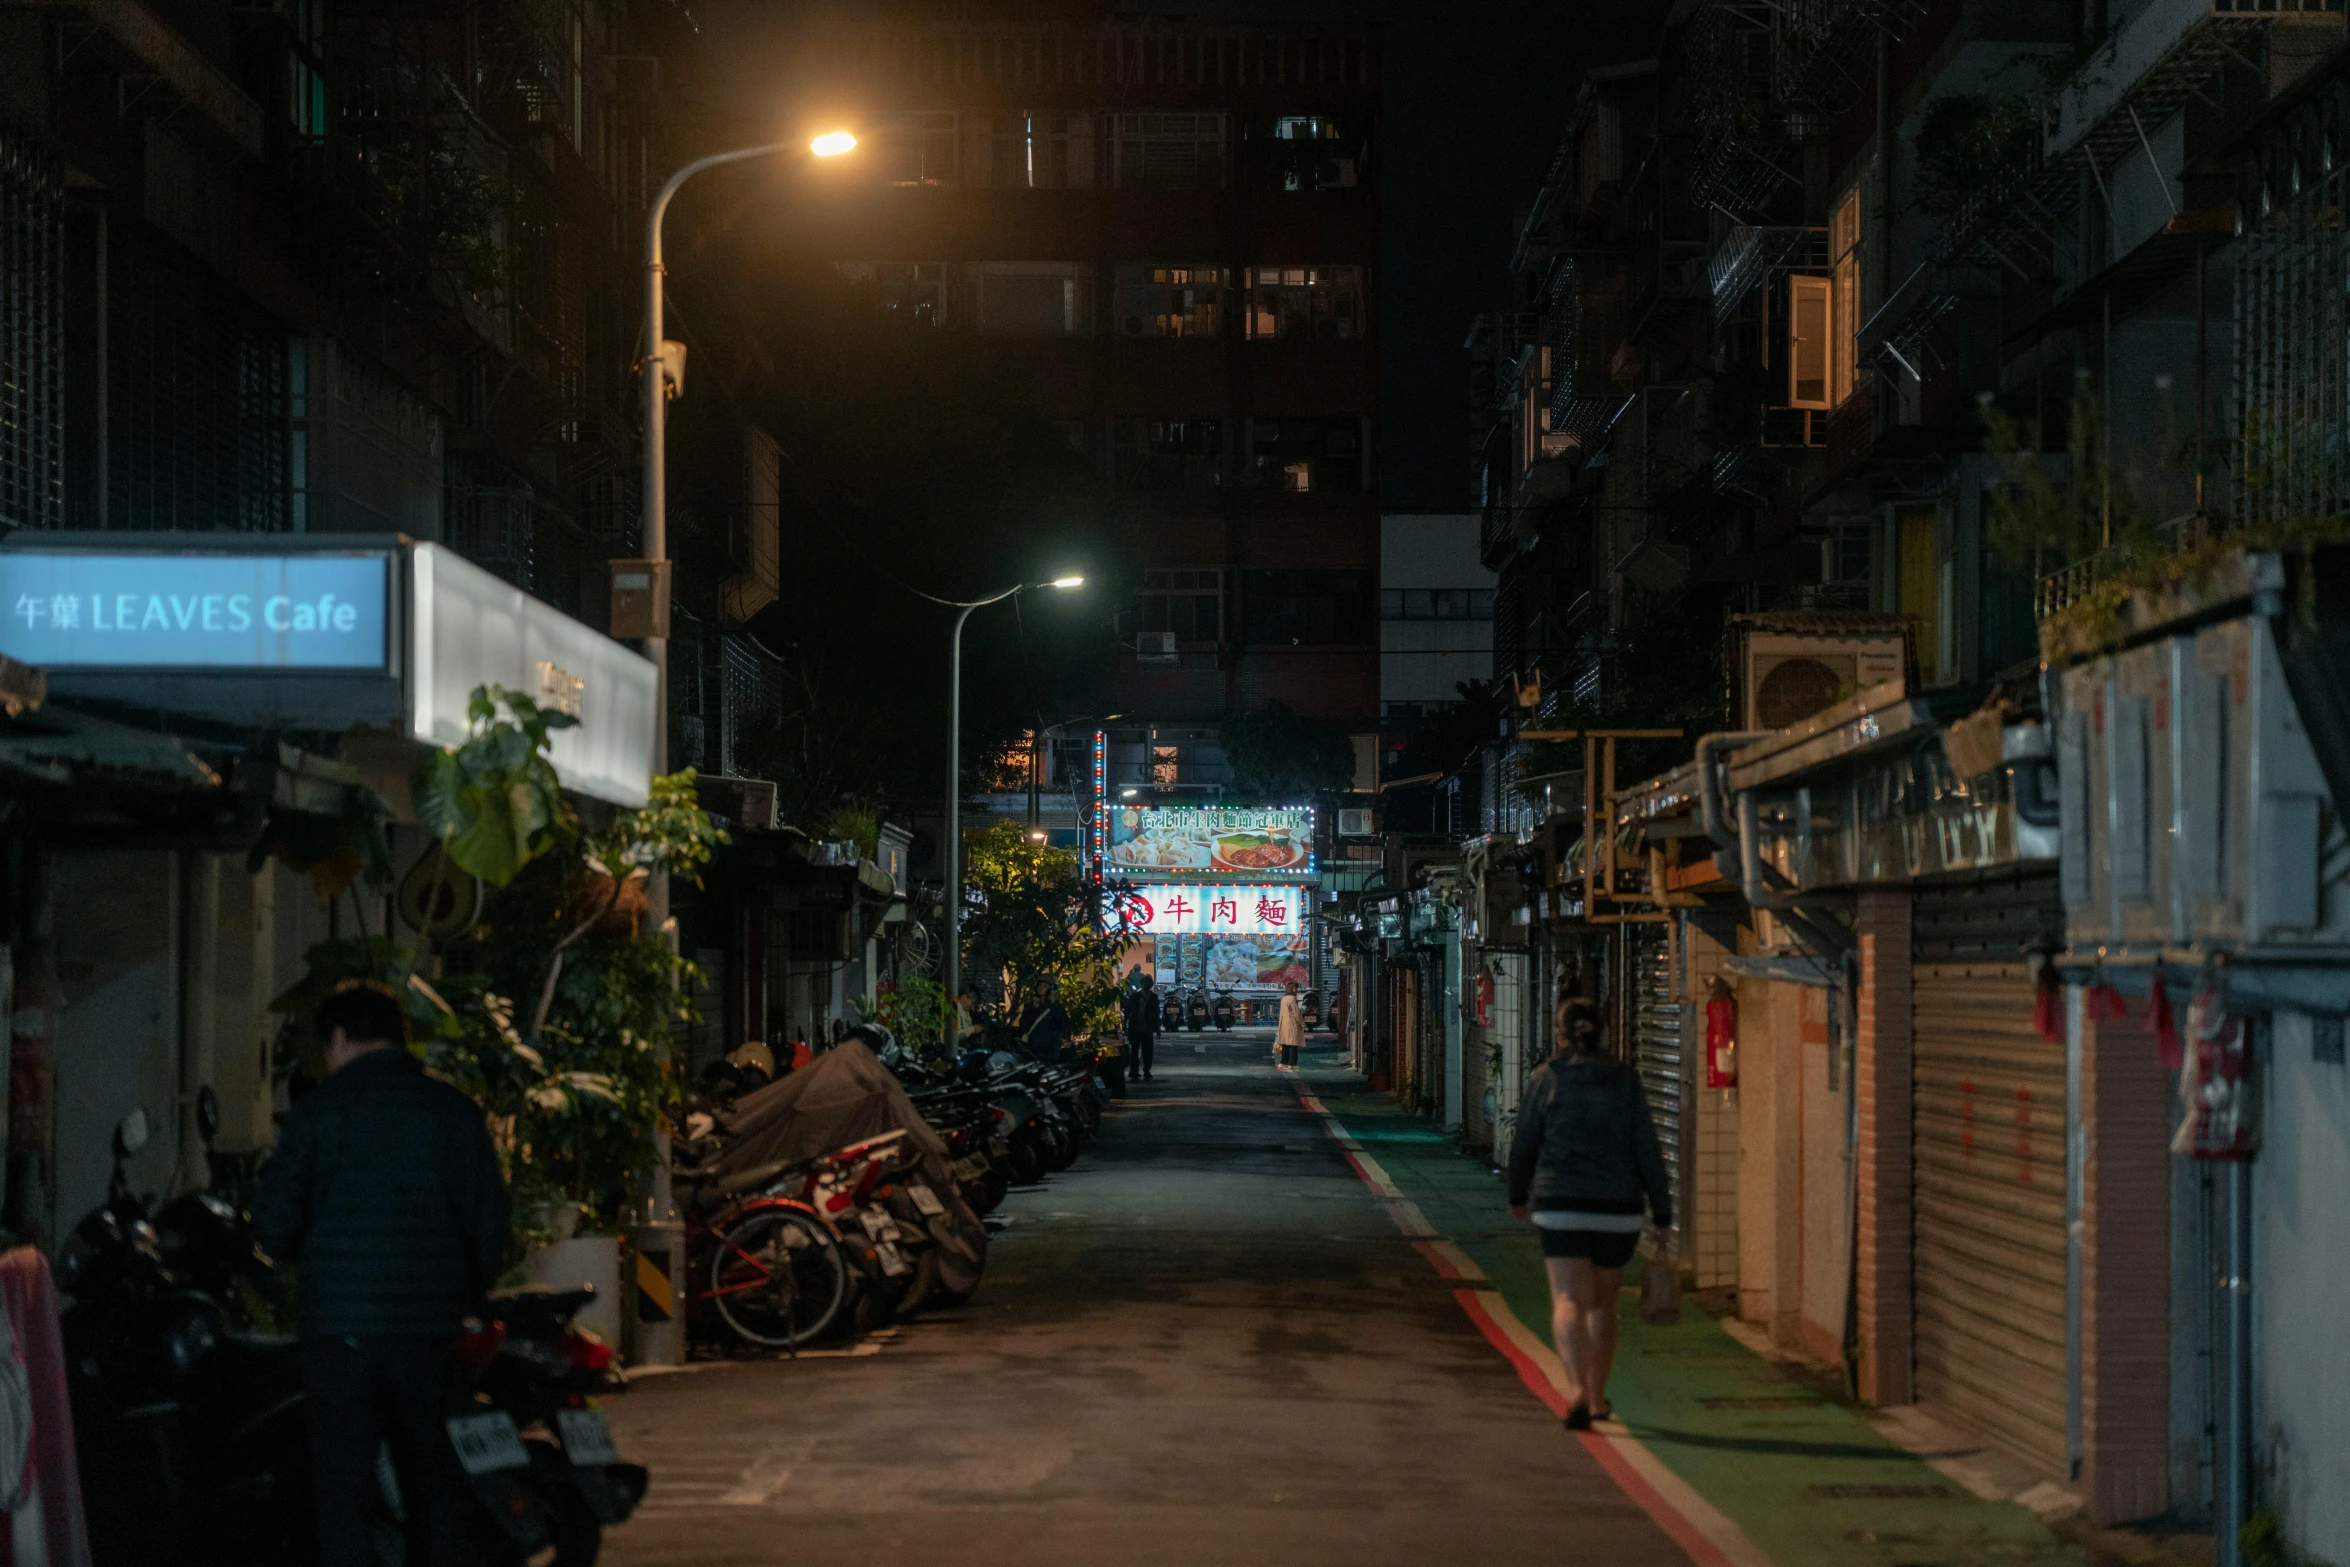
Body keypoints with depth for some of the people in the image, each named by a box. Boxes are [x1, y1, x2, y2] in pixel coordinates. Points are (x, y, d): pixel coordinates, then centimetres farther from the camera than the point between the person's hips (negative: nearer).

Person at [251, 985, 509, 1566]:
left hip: (342, 1324, -3)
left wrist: (297, 1254, 17)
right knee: (433, 1485, 12)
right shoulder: (456, 1112, 6)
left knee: (343, 1486, 0)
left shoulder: (319, 1110, -3)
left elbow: (274, 1222, -5)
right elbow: (490, 1227, 7)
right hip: (432, 1326, 3)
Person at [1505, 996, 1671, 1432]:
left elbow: (1524, 1144, 4)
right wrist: (1662, 1213, 3)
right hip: (1618, 1208, 2)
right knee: (1603, 1301, 18)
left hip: (1562, 1206, -2)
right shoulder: (1624, 1081, 2)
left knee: (1569, 1300, -7)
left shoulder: (1545, 1079, -1)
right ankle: (1598, 1398, 26)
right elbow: (1647, 1150, -1)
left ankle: (1580, 1389, -28)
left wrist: (1518, 1195, 21)